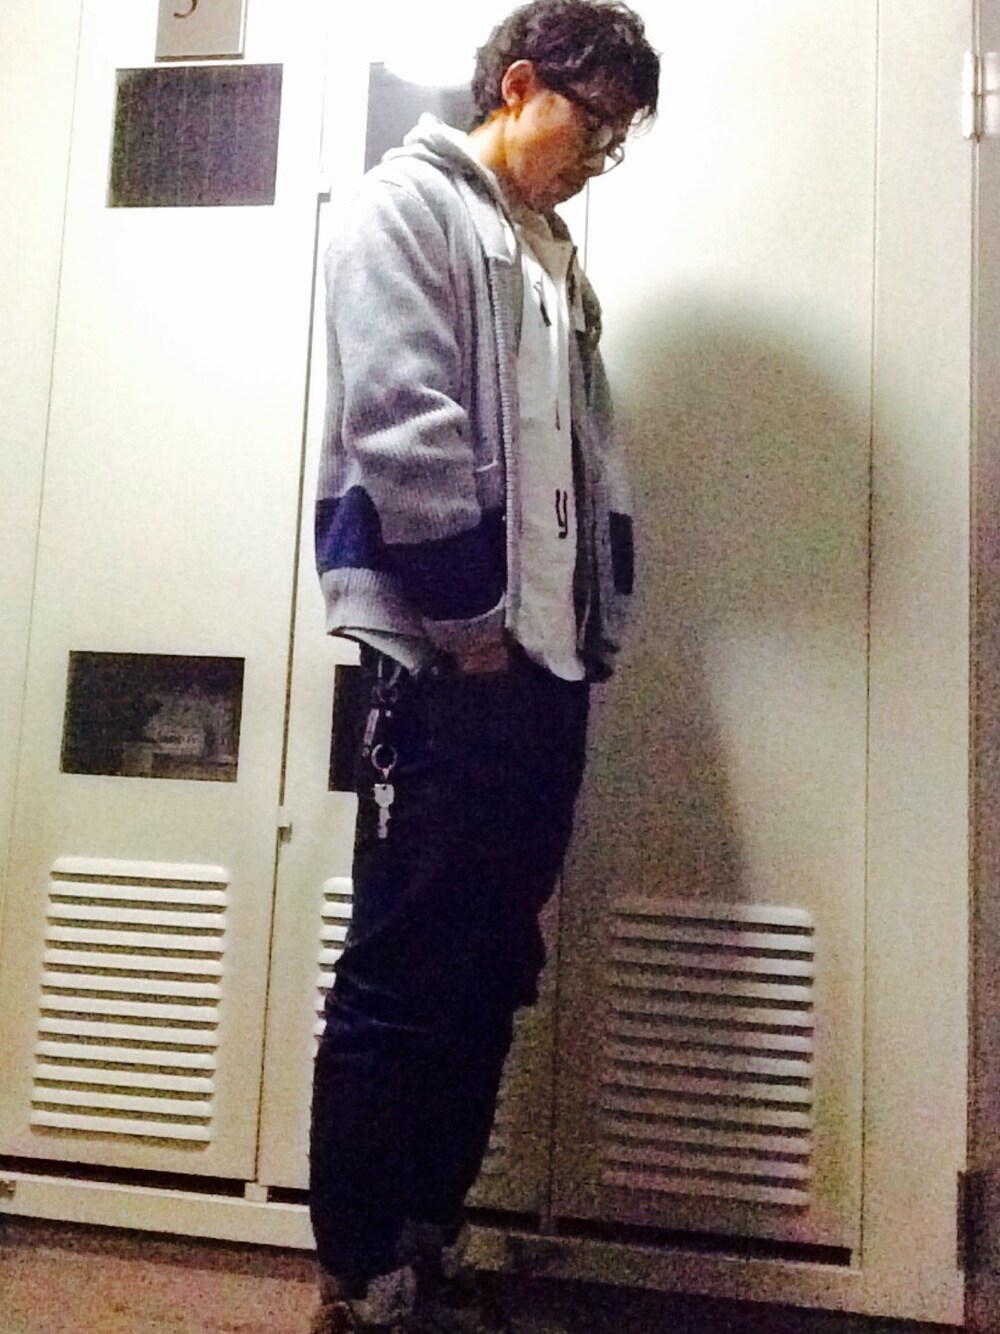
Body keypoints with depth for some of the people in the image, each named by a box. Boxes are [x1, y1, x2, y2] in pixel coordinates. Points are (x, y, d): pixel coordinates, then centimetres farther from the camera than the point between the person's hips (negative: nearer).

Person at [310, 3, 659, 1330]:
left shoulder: (552, 254, 26)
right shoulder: (409, 202, 2)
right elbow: (400, 425, -12)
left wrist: (596, 619, 10)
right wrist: (473, 620, -13)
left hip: (546, 664, 8)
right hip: (449, 662, -8)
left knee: (489, 975, 11)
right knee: (403, 975, -2)